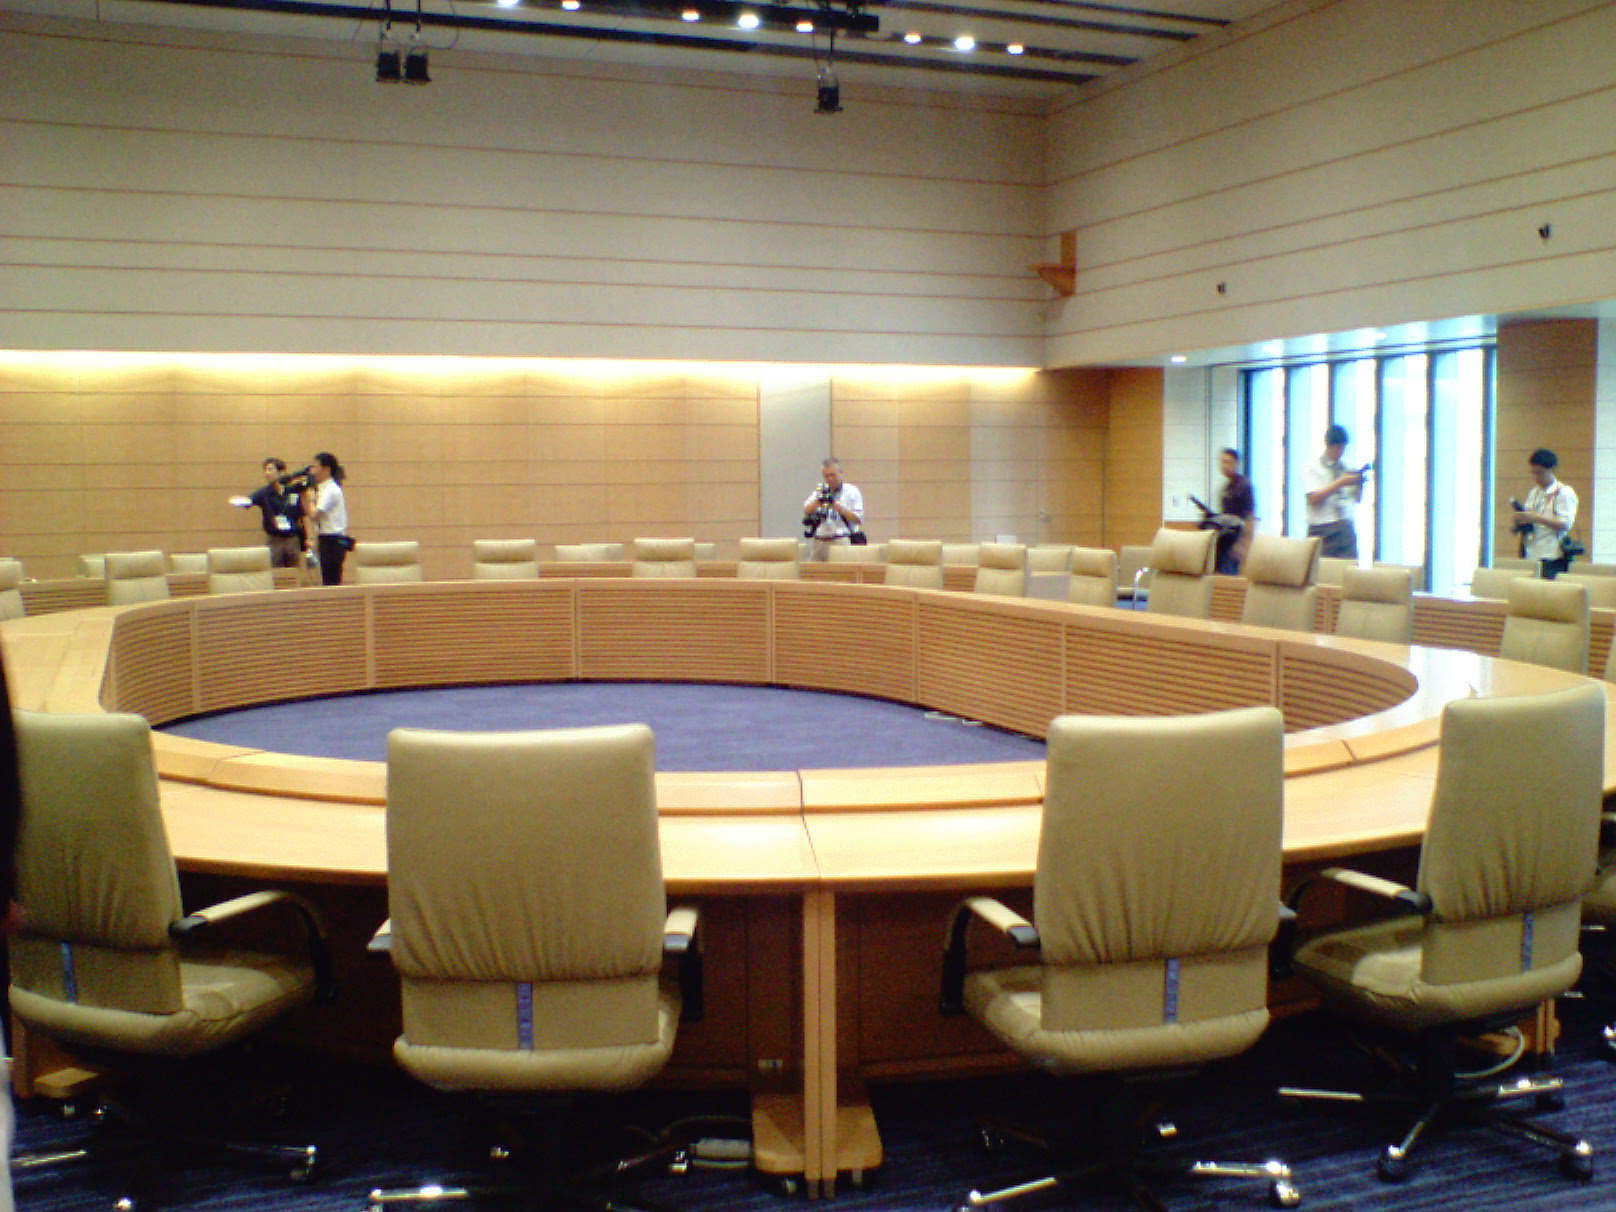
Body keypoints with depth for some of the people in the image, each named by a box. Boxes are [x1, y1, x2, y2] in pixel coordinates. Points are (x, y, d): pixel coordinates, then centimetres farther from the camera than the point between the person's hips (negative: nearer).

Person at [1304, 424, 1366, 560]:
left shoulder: (1346, 468, 13)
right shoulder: (1312, 467, 0)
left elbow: (1357, 499, 19)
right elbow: (1313, 499, -12)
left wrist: (1359, 484, -1)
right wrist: (1340, 483, -15)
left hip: (1347, 529, 4)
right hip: (1323, 531, -4)